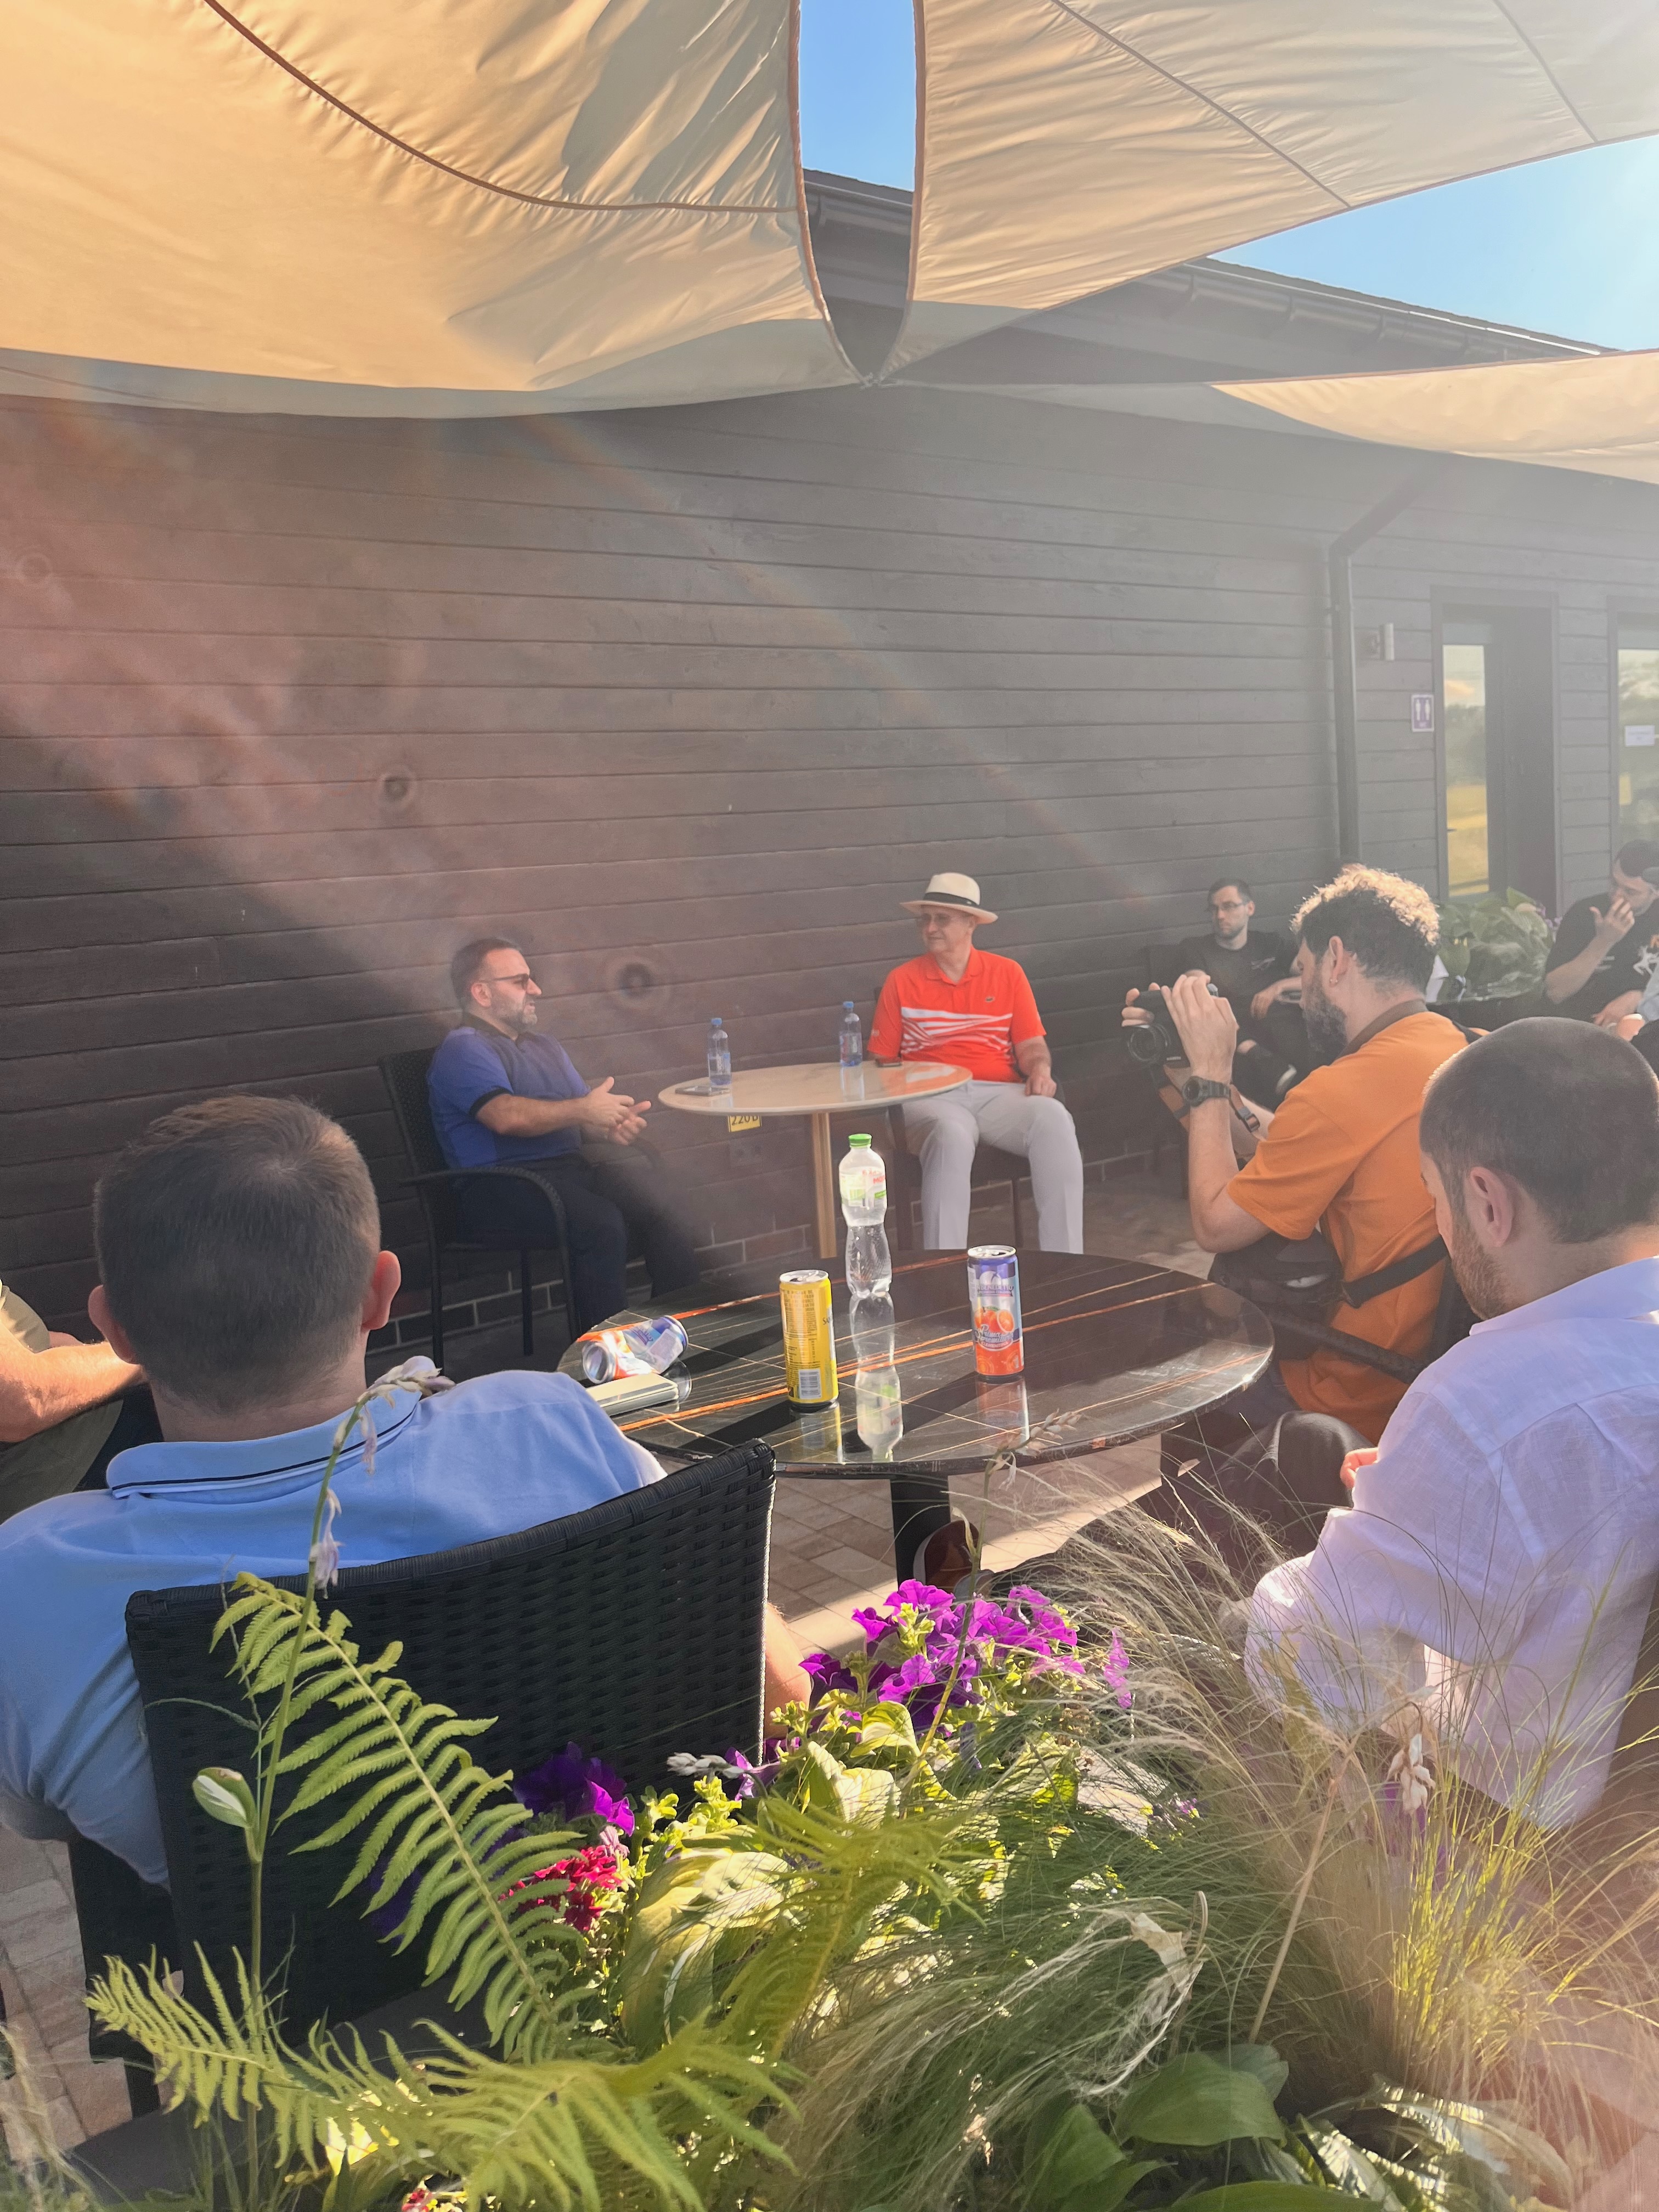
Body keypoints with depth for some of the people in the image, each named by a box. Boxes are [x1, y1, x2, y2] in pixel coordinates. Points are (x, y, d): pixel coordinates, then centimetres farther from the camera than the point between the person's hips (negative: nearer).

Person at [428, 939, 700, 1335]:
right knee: (601, 1221, -34)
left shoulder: (546, 1048, 28)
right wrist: (582, 1110, -11)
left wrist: (612, 1127, -2)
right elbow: (507, 1116, -19)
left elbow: (585, 1119, 22)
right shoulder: (463, 1050, -1)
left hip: (575, 1166, 7)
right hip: (504, 1189, -7)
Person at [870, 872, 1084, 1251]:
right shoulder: (902, 981, 11)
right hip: (931, 1098, -2)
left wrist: (1040, 1068, -11)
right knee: (952, 1136, -38)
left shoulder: (1007, 973, 15)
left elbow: (1031, 1044, 12)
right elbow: (882, 1061, 10)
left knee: (1054, 1121, -30)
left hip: (999, 1092, 2)